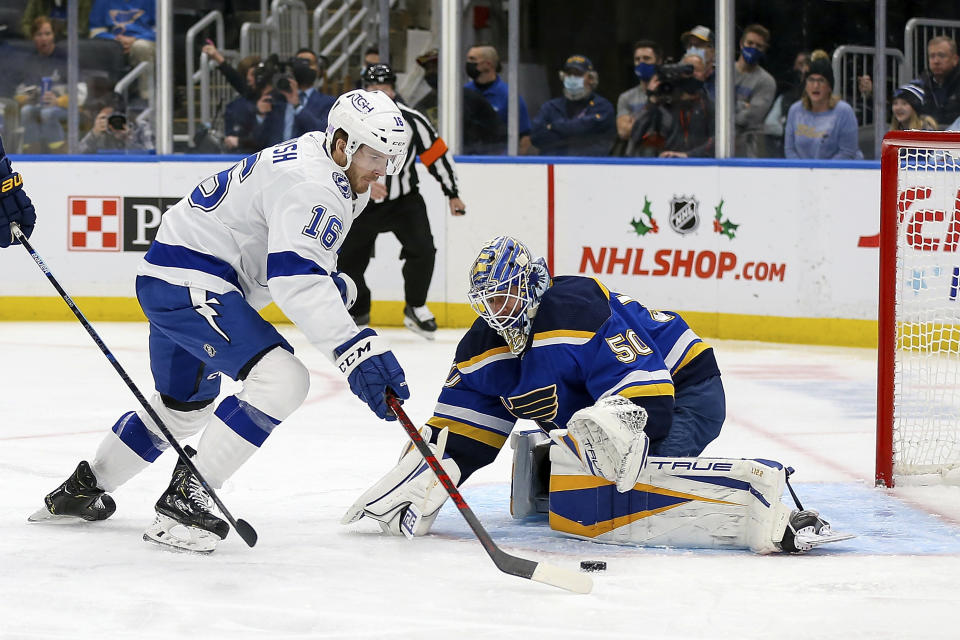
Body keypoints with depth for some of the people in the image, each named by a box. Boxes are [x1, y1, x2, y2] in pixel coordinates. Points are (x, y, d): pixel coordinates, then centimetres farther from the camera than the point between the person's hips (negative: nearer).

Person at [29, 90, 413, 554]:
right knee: (281, 378, -24)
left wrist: (333, 283, 9)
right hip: (188, 282, -11)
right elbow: (295, 280, -34)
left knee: (184, 406, 27)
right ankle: (184, 501, -21)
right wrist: (355, 350, -43)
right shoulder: (310, 185, -21)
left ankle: (80, 491, 42)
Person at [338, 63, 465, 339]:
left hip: (404, 200, 0)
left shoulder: (412, 120, -9)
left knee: (422, 249, -18)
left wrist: (453, 194, 4)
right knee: (349, 260, 5)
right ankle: (358, 310, 32)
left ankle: (415, 308, 2)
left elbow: (437, 154, 1)